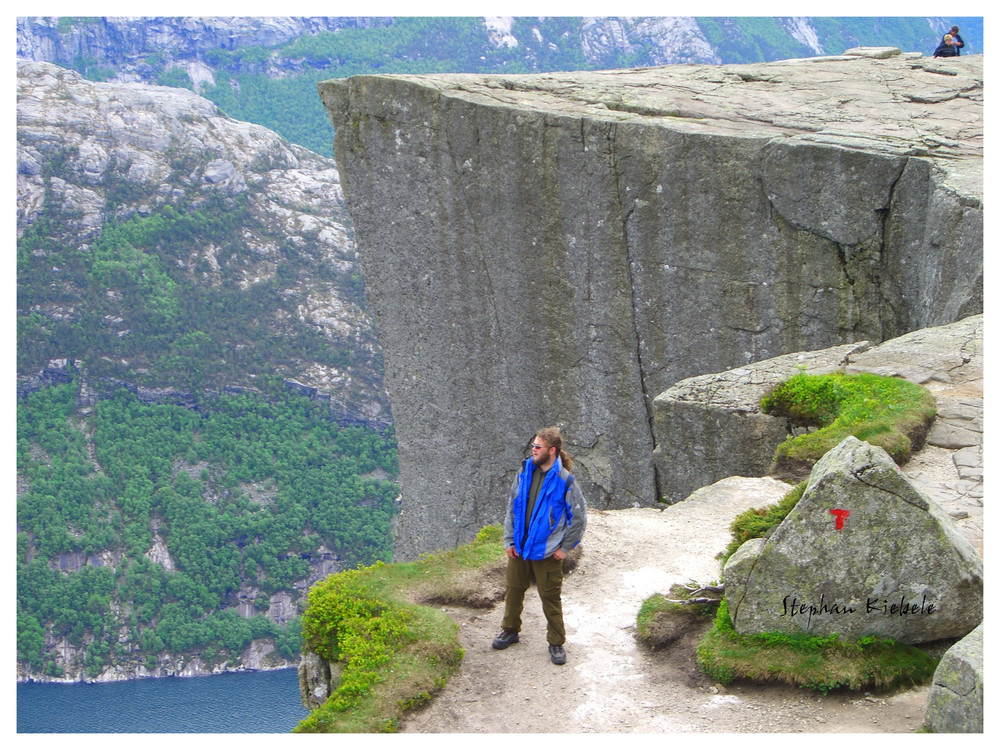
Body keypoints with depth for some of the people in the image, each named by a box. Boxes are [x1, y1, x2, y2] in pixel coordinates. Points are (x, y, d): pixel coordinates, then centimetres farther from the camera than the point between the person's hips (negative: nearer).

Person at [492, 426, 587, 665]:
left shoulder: (564, 480, -13)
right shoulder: (525, 473, 0)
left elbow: (578, 517, -6)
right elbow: (512, 507, 8)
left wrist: (565, 547, -6)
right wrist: (509, 540, 4)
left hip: (547, 551, -5)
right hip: (519, 547, 5)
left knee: (551, 597, 3)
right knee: (514, 590, 16)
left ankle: (557, 643, 17)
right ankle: (510, 630, 36)